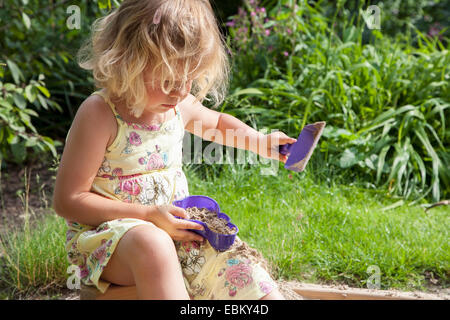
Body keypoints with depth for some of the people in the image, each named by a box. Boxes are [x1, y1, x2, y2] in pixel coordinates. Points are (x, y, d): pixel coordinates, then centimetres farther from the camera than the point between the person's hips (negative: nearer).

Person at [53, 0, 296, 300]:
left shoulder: (180, 106, 3)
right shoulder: (100, 114, -17)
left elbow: (217, 121, 28)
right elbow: (67, 200, -16)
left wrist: (261, 142, 8)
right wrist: (148, 215, -22)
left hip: (177, 230, 6)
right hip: (105, 231, -5)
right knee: (151, 243, -41)